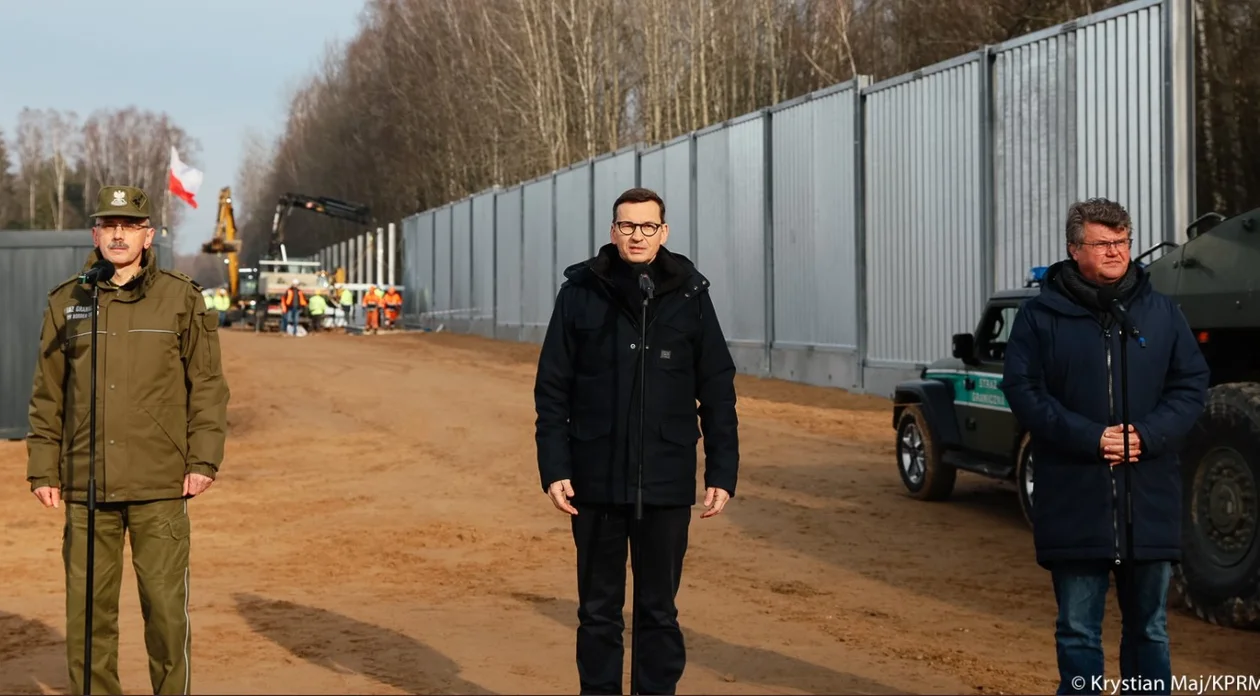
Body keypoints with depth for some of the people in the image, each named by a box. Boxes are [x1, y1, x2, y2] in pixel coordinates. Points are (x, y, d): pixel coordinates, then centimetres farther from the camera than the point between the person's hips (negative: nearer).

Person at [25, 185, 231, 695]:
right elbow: (47, 395, 13)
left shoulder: (182, 298, 3)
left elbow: (208, 385, 4)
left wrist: (203, 460, -4)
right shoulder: (66, 303, 10)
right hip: (87, 487, 2)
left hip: (160, 487, -2)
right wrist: (43, 470, 8)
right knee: (88, 611, 4)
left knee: (166, 607, -2)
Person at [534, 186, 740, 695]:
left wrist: (722, 473, -1)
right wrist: (553, 468, -6)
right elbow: (552, 389, 1)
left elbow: (717, 392, 3)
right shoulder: (581, 291, 0)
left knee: (659, 610, 9)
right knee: (598, 610, 10)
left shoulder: (690, 295, 2)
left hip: (667, 482, 0)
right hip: (596, 481, 0)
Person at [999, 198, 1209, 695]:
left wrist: (1147, 435, -13)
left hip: (1151, 499, 2)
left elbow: (1191, 386, 4)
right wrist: (1089, 438, -17)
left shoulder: (1162, 313, 6)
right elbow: (1023, 390, -6)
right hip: (1073, 499, -2)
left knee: (1149, 629, 13)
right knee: (1078, 630, 6)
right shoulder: (1041, 315, -1)